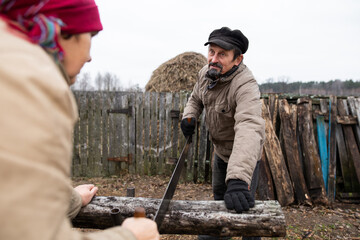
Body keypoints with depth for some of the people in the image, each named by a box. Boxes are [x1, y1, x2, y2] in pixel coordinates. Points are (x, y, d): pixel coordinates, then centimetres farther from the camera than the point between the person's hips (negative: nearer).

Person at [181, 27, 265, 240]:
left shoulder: (245, 85, -37)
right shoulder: (206, 72, -12)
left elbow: (249, 130, -53)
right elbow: (196, 98, 9)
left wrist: (238, 179, -66)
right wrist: (189, 115, -15)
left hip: (243, 155, -8)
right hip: (220, 150, 8)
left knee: (242, 207, -2)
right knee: (219, 197, 27)